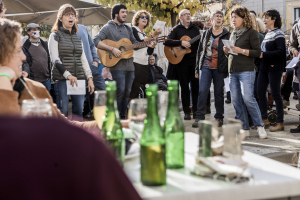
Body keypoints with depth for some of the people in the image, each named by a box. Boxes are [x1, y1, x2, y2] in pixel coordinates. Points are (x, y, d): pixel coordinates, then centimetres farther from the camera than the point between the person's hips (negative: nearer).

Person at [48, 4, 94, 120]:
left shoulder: (78, 38, 20)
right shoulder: (55, 36, 3)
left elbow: (84, 59, 18)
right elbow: (55, 59, -8)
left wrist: (89, 78, 7)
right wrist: (67, 75, -21)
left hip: (79, 79, 5)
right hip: (62, 79, -5)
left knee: (78, 112, 3)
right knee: (62, 113, -8)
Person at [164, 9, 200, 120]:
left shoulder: (195, 29, 13)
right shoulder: (176, 29, 5)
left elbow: (200, 43, 9)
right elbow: (167, 41, -9)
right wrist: (181, 43, -19)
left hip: (194, 60, 2)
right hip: (182, 61, -2)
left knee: (196, 85, 2)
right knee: (184, 86, 2)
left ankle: (196, 110, 11)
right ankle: (187, 111, 8)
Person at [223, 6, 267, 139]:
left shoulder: (251, 33, -2)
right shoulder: (233, 34, 18)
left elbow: (258, 52, -8)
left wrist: (241, 51, -17)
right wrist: (227, 51, 4)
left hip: (246, 71, -7)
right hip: (233, 72, 7)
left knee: (248, 99, -15)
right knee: (236, 100, 2)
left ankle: (259, 126, 0)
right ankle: (244, 128, 10)